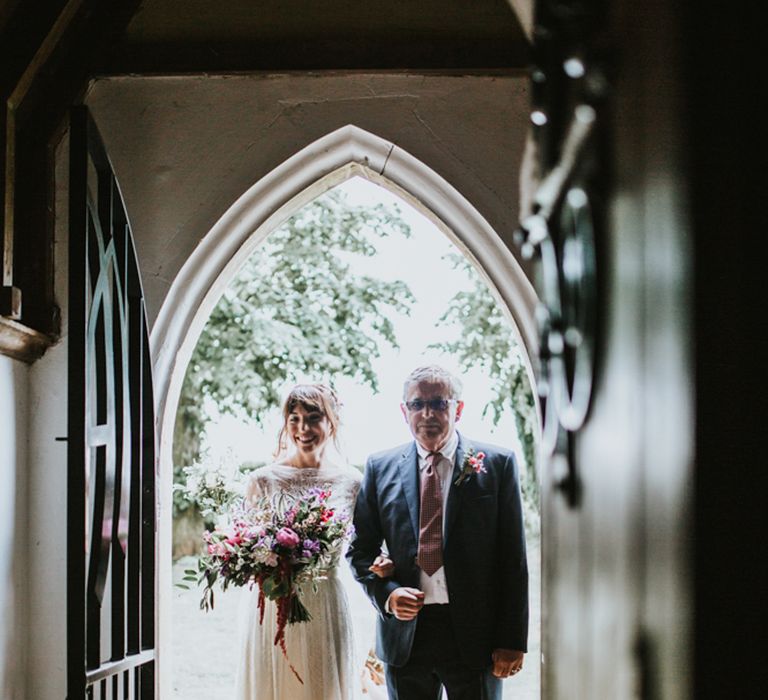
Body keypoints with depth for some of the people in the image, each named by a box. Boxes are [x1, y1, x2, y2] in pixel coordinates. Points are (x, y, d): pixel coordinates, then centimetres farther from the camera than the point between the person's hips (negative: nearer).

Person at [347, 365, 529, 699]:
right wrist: (386, 594, -11)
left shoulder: (497, 464, -1)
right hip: (404, 634, 2)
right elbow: (360, 549, 9)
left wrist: (512, 641, -7)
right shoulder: (380, 468, 6)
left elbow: (513, 559, -3)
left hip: (474, 634, -2)